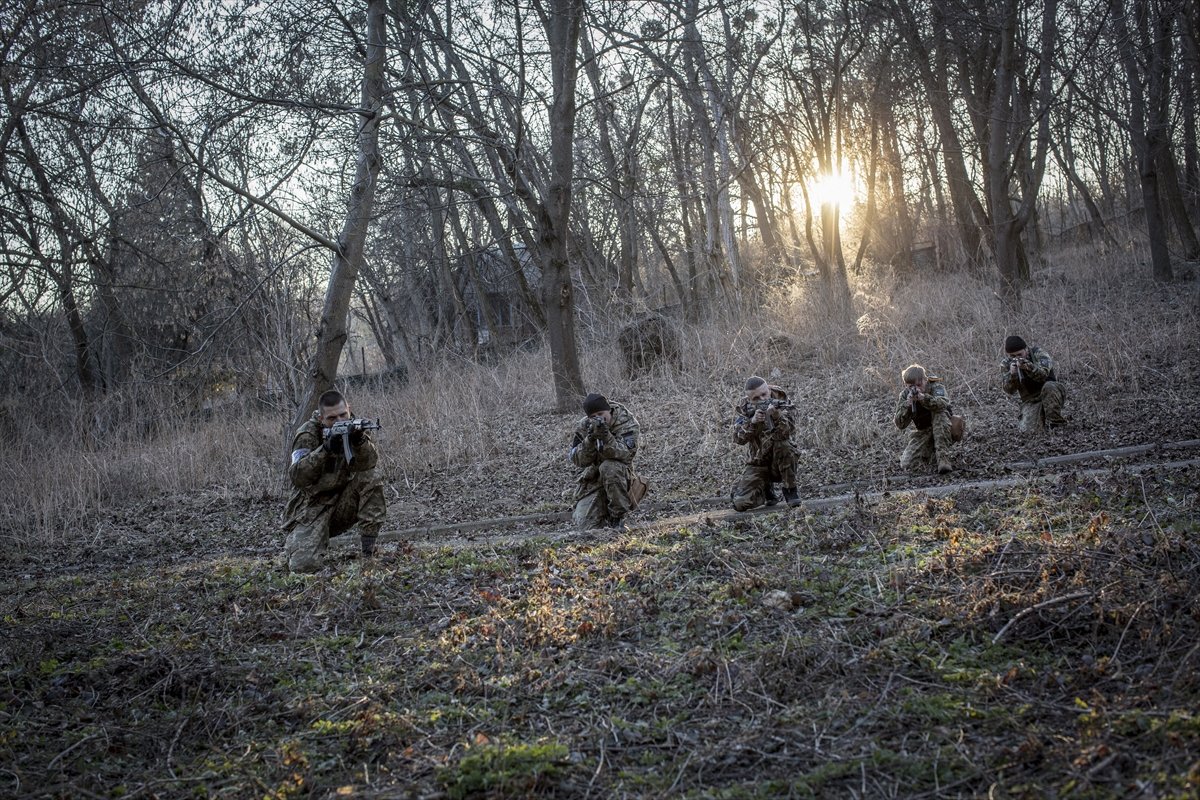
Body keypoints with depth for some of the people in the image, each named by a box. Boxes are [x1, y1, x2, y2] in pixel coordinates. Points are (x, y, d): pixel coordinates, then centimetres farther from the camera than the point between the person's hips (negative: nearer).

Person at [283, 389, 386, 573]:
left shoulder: (352, 427, -2)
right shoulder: (308, 434, -12)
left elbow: (369, 463, -19)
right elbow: (297, 476, -25)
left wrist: (360, 441, -39)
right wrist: (325, 449, -35)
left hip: (343, 503, 3)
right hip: (311, 508, -3)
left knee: (370, 480, -23)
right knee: (304, 564, -23)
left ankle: (369, 548, -16)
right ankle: (296, 543, 15)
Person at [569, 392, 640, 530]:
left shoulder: (627, 423, -13)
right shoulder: (584, 426, -5)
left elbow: (623, 454, -27)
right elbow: (578, 461, -12)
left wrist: (606, 437, -44)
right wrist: (590, 439, -29)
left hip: (620, 476, -3)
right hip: (592, 479, 3)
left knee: (609, 467, -38)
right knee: (586, 524, -14)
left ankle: (618, 517, -20)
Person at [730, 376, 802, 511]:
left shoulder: (782, 405, -10)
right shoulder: (745, 409, -5)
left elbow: (788, 430, -28)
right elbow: (738, 438, -17)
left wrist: (776, 416, -46)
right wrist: (752, 421, -34)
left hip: (781, 463, -1)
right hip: (757, 464, 1)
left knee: (783, 444, -35)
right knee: (741, 503, -18)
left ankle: (790, 490, -14)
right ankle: (766, 490, 15)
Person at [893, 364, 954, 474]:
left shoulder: (935, 387, -17)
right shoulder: (904, 395, -9)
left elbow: (943, 403, -42)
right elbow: (900, 424, -19)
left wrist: (923, 397, -58)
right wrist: (908, 403, -35)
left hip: (940, 429, -3)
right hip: (920, 433, 3)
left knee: (940, 413, -34)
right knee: (905, 465, -14)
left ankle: (943, 458, -33)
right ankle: (929, 452, 20)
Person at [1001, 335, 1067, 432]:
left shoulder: (1037, 353, -9)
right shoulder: (1006, 364, -2)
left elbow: (1043, 374, -26)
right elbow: (1010, 390, -10)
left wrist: (1028, 367, -45)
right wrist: (1012, 374, -30)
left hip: (1051, 396, -2)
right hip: (1031, 402, 2)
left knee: (1049, 387, -36)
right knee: (1027, 429, -22)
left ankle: (1055, 421, -19)